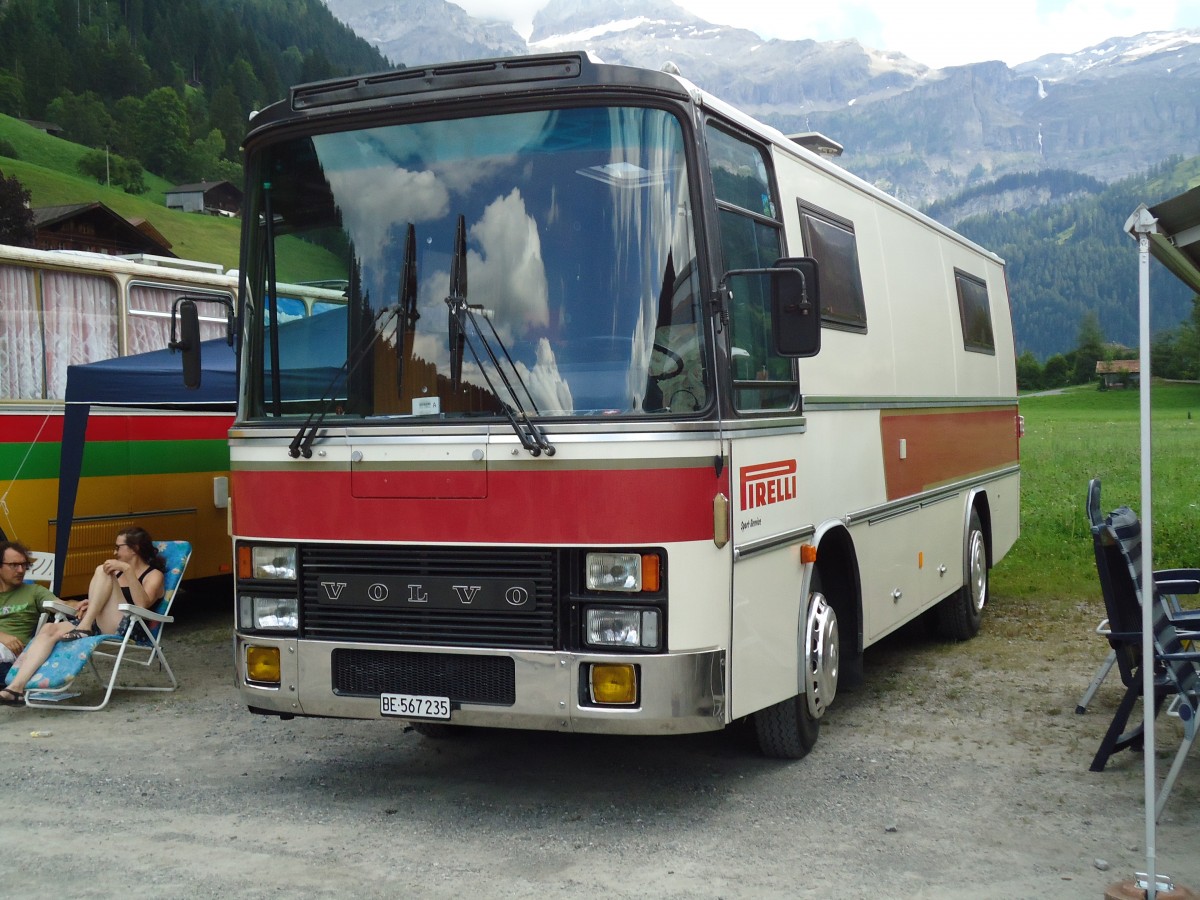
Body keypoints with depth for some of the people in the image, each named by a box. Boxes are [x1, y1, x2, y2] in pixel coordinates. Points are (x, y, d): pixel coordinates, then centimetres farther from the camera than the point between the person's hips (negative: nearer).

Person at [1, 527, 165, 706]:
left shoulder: (154, 575, 7)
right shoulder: (118, 572, 30)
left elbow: (142, 605, -13)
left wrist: (128, 569, -22)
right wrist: (91, 603, 10)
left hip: (126, 629, -7)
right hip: (99, 626, 7)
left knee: (102, 571, -19)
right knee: (49, 629, -19)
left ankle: (84, 628, -22)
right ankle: (17, 687, -34)